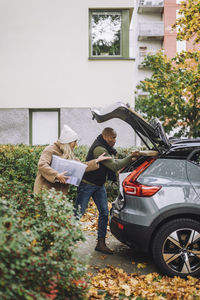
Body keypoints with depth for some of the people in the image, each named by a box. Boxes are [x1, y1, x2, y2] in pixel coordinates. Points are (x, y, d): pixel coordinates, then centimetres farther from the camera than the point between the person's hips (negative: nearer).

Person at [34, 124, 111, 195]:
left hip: (60, 190, 7)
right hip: (46, 189, -7)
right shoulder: (50, 150, -10)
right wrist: (56, 175, -31)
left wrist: (96, 161, 9)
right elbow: (41, 165, -22)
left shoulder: (69, 154, 14)